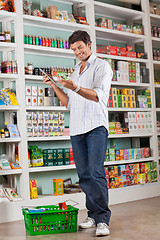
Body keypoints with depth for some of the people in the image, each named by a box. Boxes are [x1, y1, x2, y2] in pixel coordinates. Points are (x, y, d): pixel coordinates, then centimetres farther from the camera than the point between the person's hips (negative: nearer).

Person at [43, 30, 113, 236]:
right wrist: (54, 86, 12)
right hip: (77, 129, 6)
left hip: (96, 126, -6)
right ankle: (93, 215, 12)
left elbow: (99, 95, -12)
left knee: (96, 173, -14)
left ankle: (102, 219, -11)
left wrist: (75, 88, -26)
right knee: (84, 175, 4)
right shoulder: (75, 72, 24)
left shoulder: (101, 66, 3)